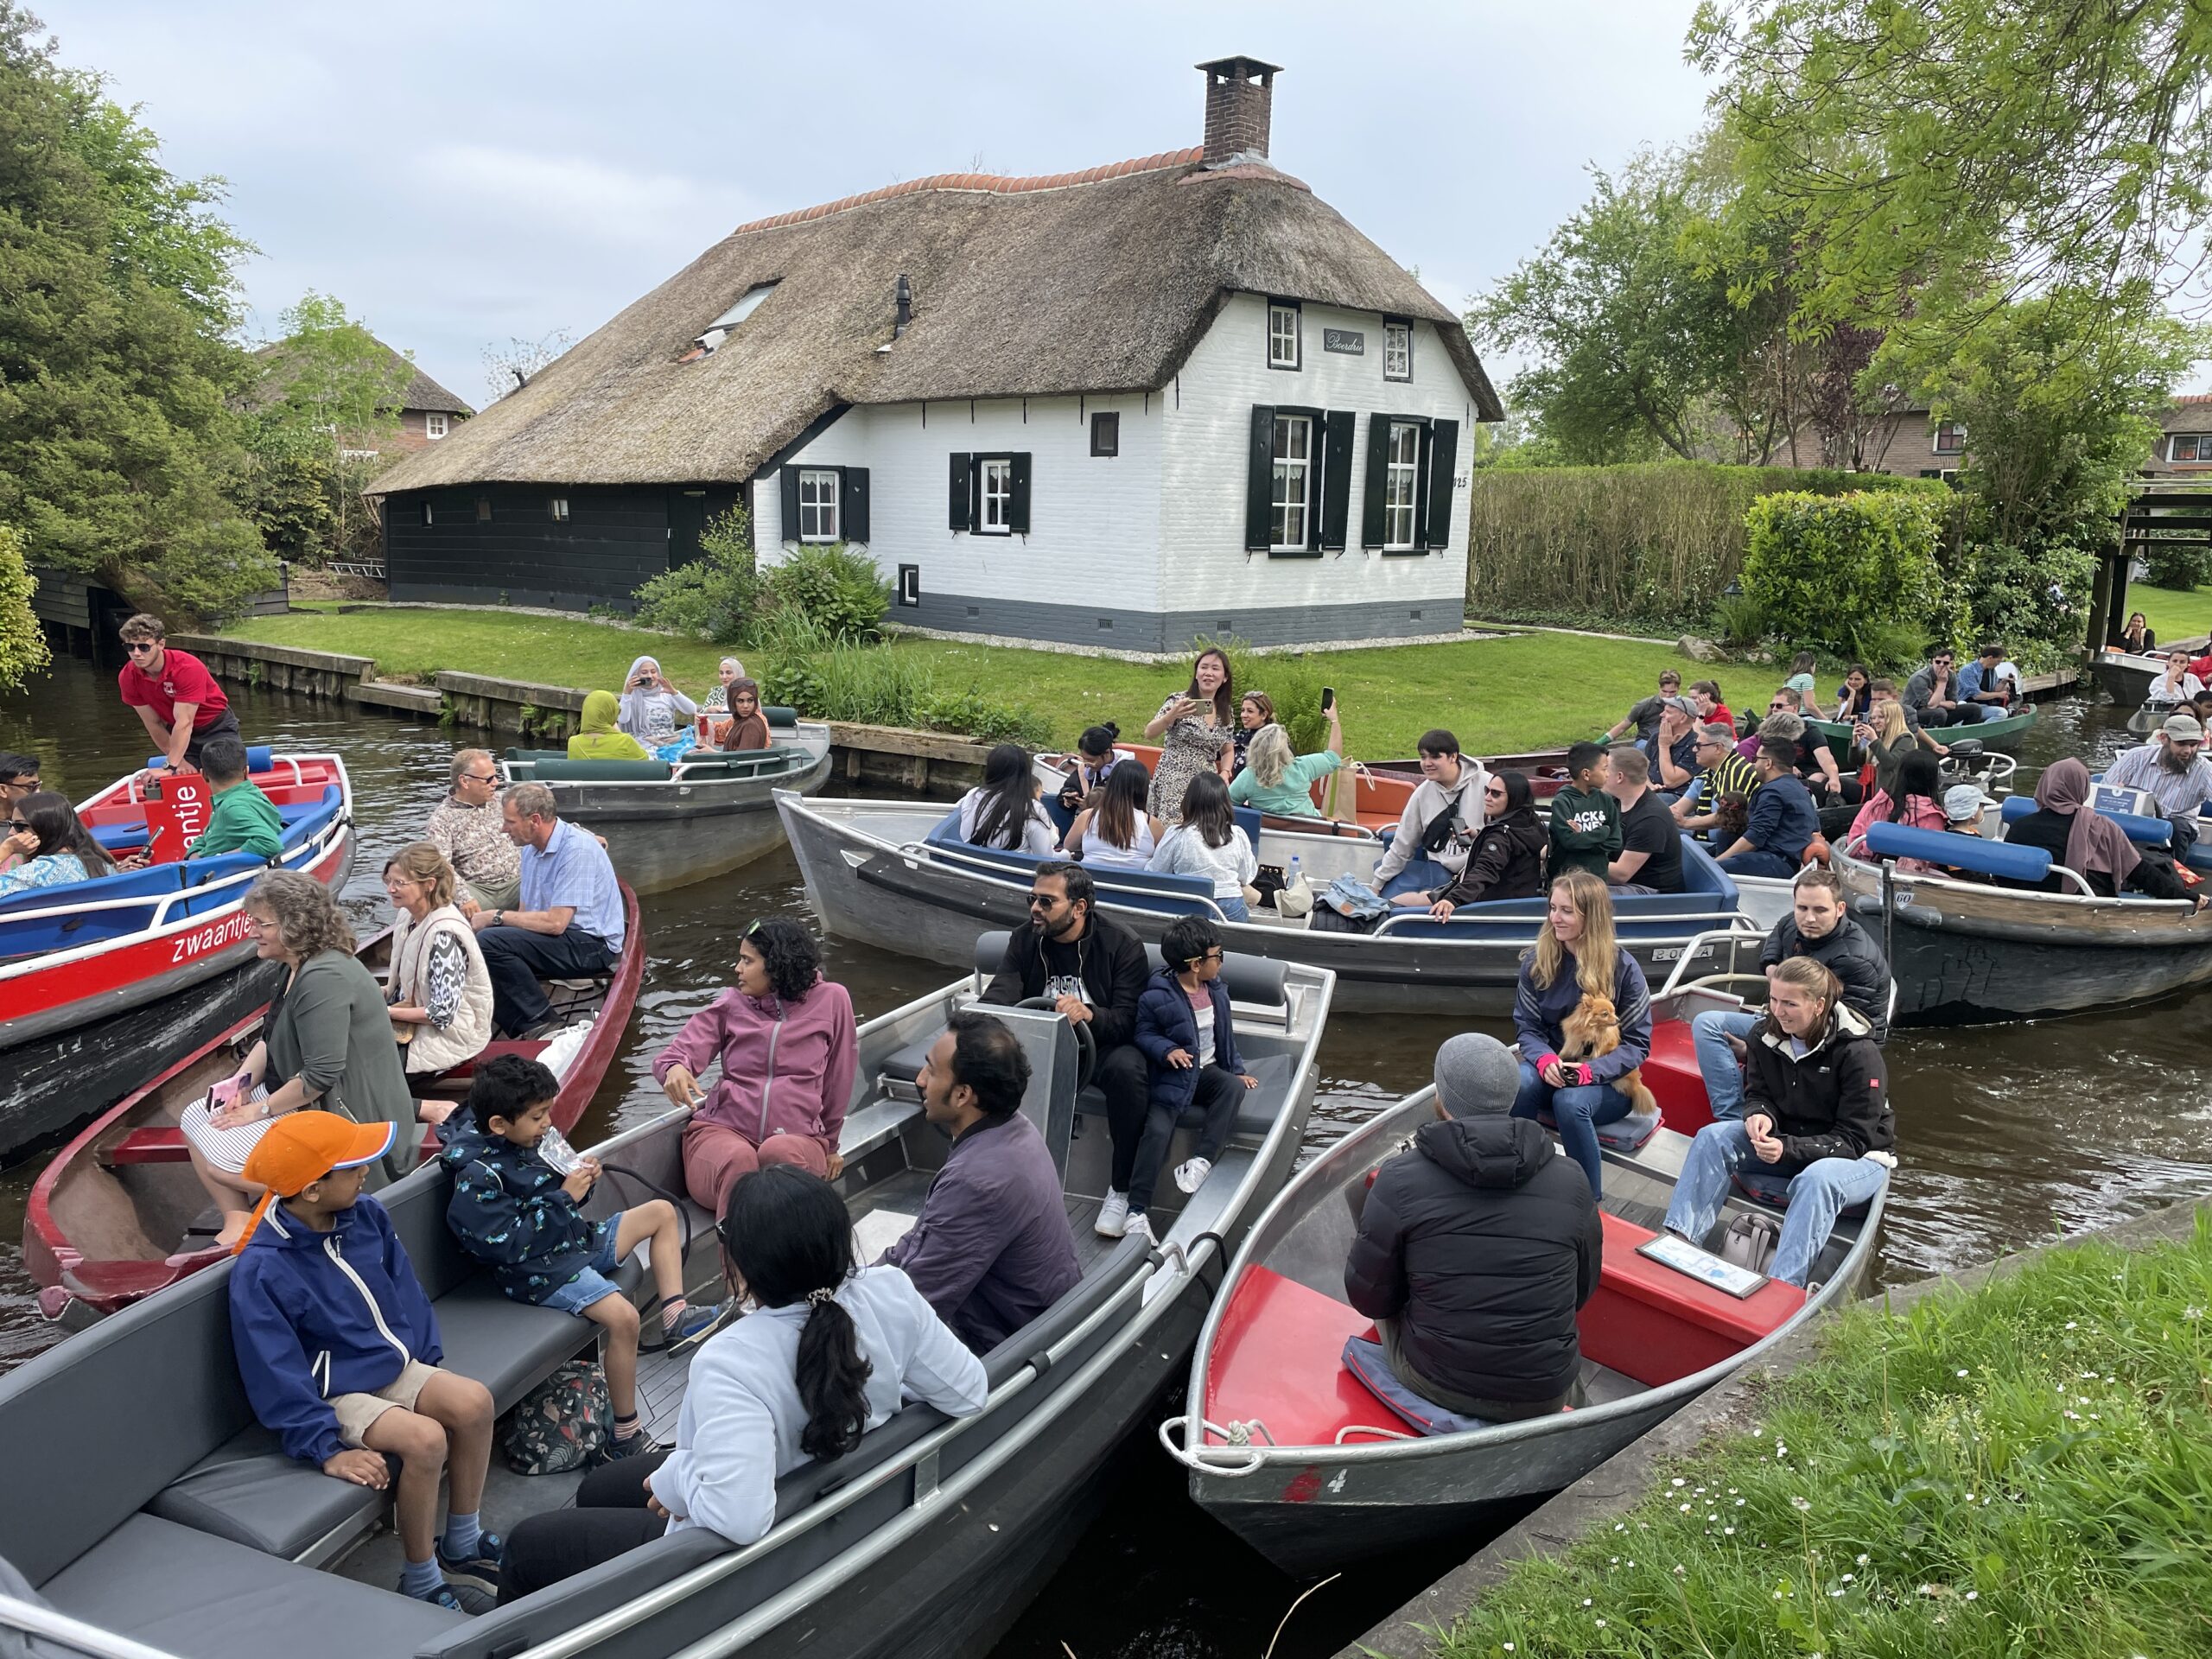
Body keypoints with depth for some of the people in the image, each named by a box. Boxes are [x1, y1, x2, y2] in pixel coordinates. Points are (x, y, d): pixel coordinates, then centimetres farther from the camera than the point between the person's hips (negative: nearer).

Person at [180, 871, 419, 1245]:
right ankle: (238, 1221, 4)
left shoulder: (323, 977, -25)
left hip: (344, 1116, -11)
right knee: (196, 1118, 10)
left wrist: (259, 1110, -16)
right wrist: (242, 1081, 0)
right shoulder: (301, 969, 8)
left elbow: (321, 1075, -27)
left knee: (221, 1159, -14)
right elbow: (270, 1039, 18)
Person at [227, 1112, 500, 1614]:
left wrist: (429, 1367, 10)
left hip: (395, 1367, 6)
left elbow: (404, 1290, 12)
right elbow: (278, 1379, -20)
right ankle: (421, 1583, -7)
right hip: (337, 1396, -6)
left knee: (474, 1402, -18)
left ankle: (462, 1545, 3)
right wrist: (328, 1450, -22)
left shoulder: (366, 1217, -2)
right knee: (425, 1439, -29)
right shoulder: (261, 1271, -22)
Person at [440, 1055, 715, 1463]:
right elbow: (508, 1244, -26)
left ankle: (675, 1316, 5)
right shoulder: (478, 1178, -22)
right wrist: (564, 1197, -23)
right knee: (623, 1317, -28)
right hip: (538, 1269, -9)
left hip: (574, 1238, 10)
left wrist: (581, 1182, -5)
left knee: (662, 1211, 12)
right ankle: (625, 1437, -16)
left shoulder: (523, 1141, 3)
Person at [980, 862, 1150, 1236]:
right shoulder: (1024, 940, 1)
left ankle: (1121, 1188, -18)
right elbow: (999, 996, -10)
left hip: (1102, 1044, -3)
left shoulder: (1122, 945, -11)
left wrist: (1089, 1014, -40)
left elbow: (1129, 1020, -18)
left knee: (1125, 1069, -37)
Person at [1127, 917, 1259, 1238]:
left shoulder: (1216, 989, 6)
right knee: (1157, 1130, -23)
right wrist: (1167, 1049, -25)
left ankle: (1203, 1160, -28)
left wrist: (1238, 1069, 14)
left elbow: (1225, 1032, 17)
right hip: (1173, 1075, -5)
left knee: (1234, 1087, -27)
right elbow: (1144, 1034, -6)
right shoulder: (1156, 998, -14)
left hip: (1207, 1070, 5)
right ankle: (1137, 1210, -20)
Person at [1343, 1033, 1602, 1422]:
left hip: (1434, 1385, -2)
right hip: (1544, 1397, 3)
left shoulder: (1399, 1180, -15)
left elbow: (1369, 1299, -6)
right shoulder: (1570, 1181, -7)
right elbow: (1582, 1292, 6)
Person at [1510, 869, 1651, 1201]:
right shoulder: (1537, 962, -1)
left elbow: (1638, 1043, -8)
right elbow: (1526, 1027, 1)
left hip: (1607, 1080, -3)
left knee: (1570, 1102, -36)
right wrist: (1545, 1060, -23)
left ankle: (1590, 1201, -18)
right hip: (1552, 1070, 3)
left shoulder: (1622, 966, -10)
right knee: (1516, 1085, -33)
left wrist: (1590, 1071, -26)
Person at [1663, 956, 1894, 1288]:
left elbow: (1853, 1140, -21)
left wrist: (1788, 1149, -35)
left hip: (1860, 1158, -6)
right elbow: (1758, 1094, 5)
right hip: (1790, 1140, 6)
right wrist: (1760, 1114, -21)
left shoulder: (1859, 1053, -22)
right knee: (1714, 1136, -17)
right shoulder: (1765, 1036, -6)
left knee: (1817, 1179, -40)